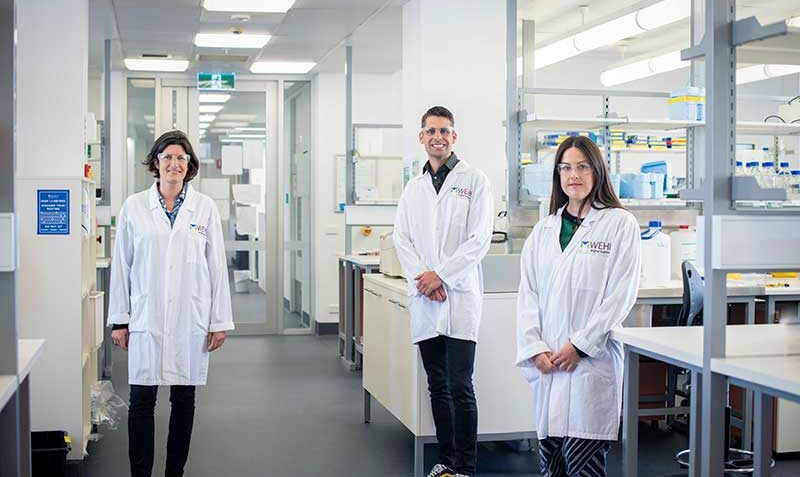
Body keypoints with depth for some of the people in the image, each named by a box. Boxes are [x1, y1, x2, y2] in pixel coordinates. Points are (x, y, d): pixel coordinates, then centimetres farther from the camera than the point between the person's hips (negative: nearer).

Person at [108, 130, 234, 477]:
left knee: (184, 399, 8)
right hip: (146, 318, 0)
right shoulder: (134, 207, 3)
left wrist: (220, 321, 1)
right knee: (141, 400, 1)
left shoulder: (205, 208, 3)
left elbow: (217, 266, 3)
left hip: (191, 319, 1)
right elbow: (121, 265, 5)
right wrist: (119, 320, 2)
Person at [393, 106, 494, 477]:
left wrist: (440, 275, -11)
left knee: (460, 387, -6)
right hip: (423, 298, 5)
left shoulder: (474, 181, 0)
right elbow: (401, 238, 9)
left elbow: (479, 239, -7)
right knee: (437, 386, 11)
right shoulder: (413, 187, 14)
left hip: (459, 296, -5)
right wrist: (420, 278, -7)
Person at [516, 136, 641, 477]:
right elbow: (528, 292, 10)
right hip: (547, 360, 5)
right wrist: (535, 348, -3)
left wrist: (580, 345, -10)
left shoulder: (620, 224, 0)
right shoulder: (544, 229, 15)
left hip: (592, 359, -4)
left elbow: (620, 294, -6)